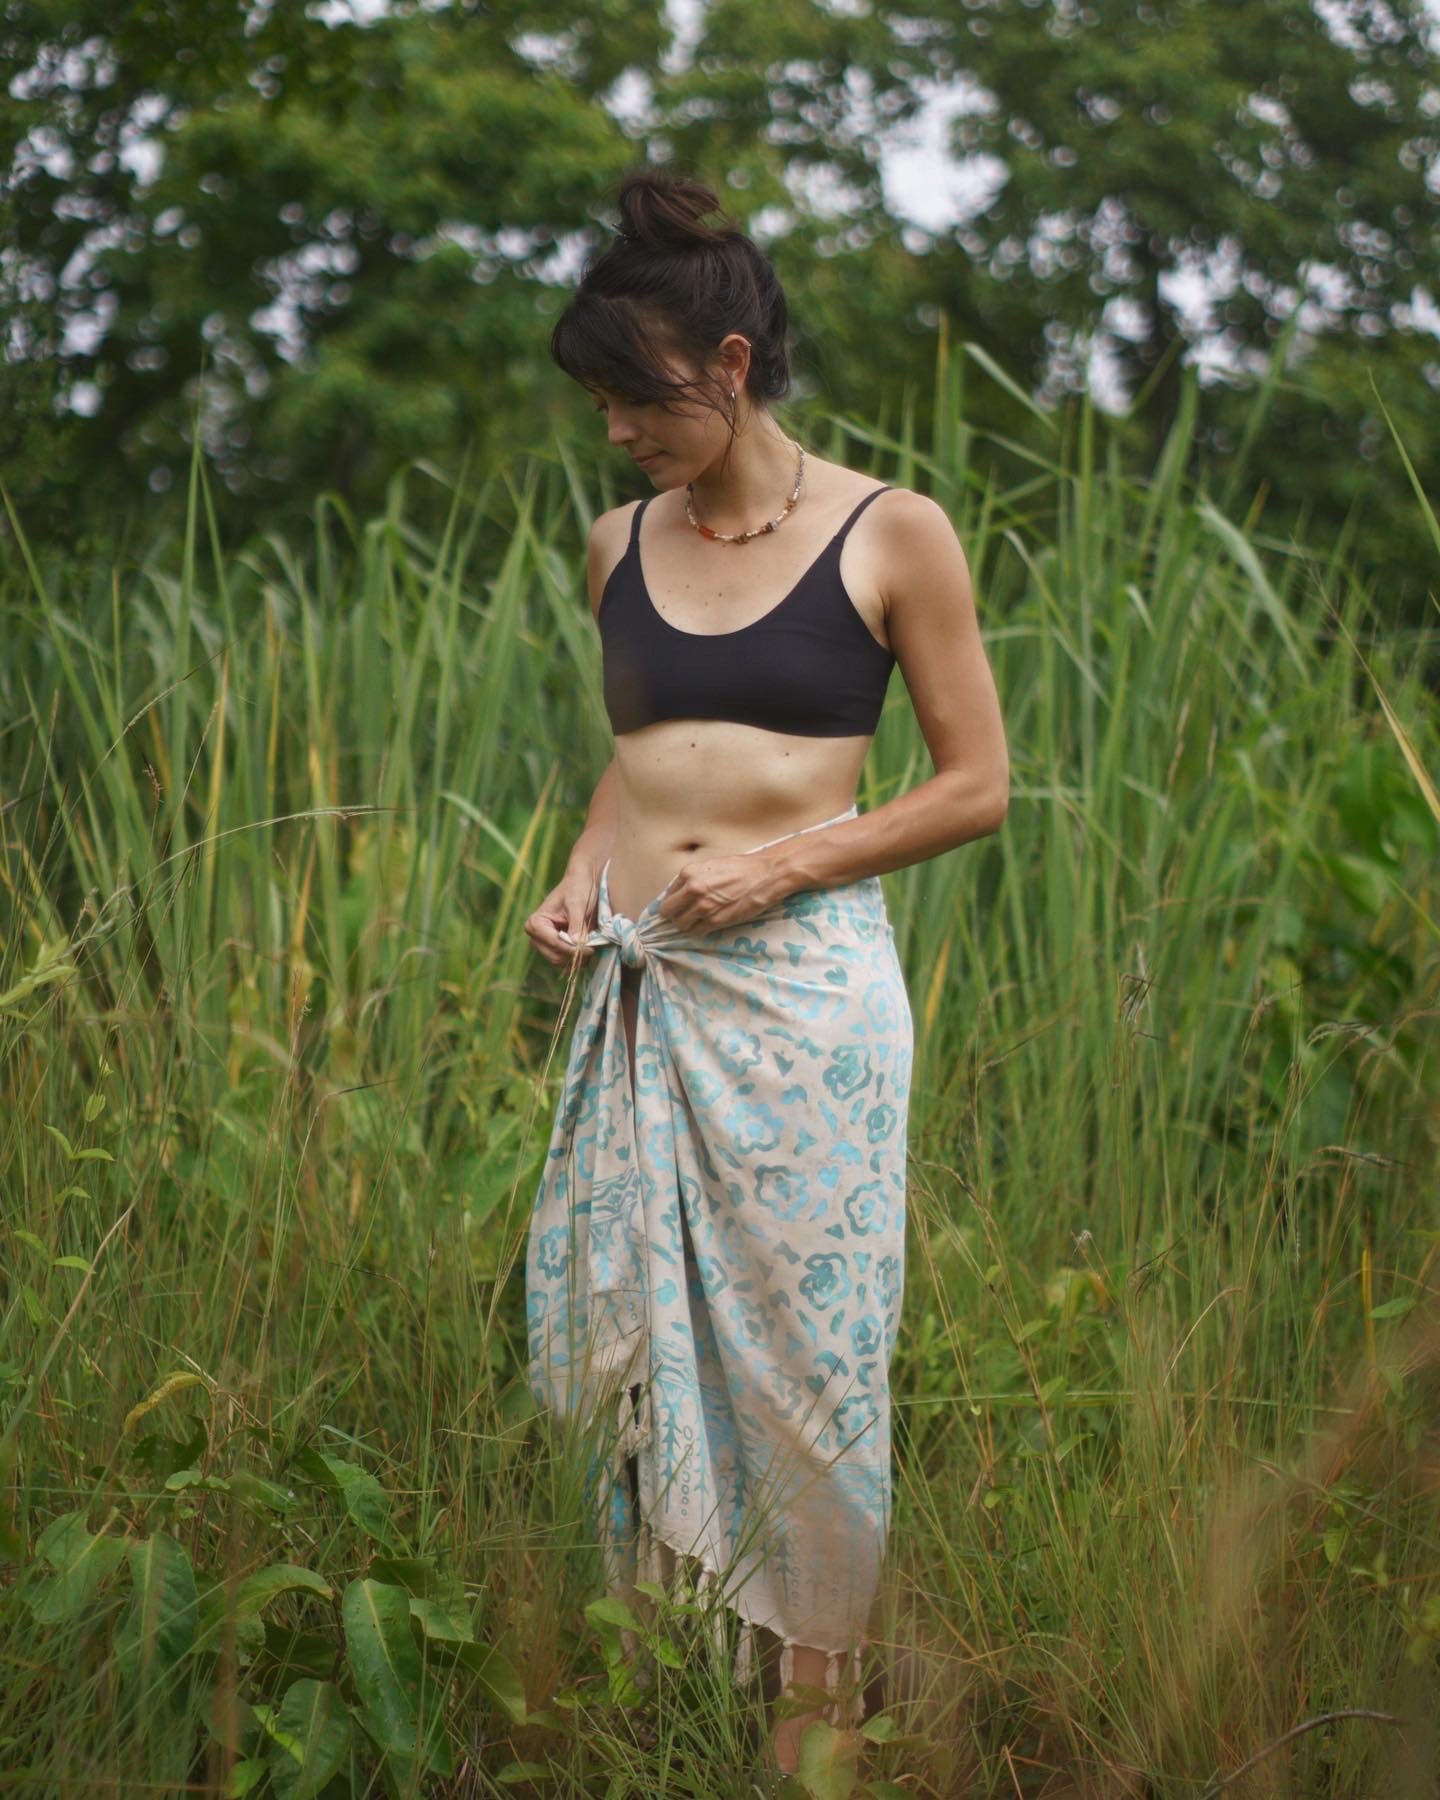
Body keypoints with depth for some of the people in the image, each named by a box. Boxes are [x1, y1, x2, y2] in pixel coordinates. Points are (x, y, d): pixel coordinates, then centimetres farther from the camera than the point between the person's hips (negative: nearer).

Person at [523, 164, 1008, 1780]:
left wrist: (785, 861, -13)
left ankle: (815, 1711, 17)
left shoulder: (890, 538, -5)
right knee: (622, 1332, 7)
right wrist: (584, 872, 4)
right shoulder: (621, 547, 9)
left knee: (802, 1350, 2)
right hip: (640, 985, 5)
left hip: (801, 983, -5)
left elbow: (977, 783, -3)